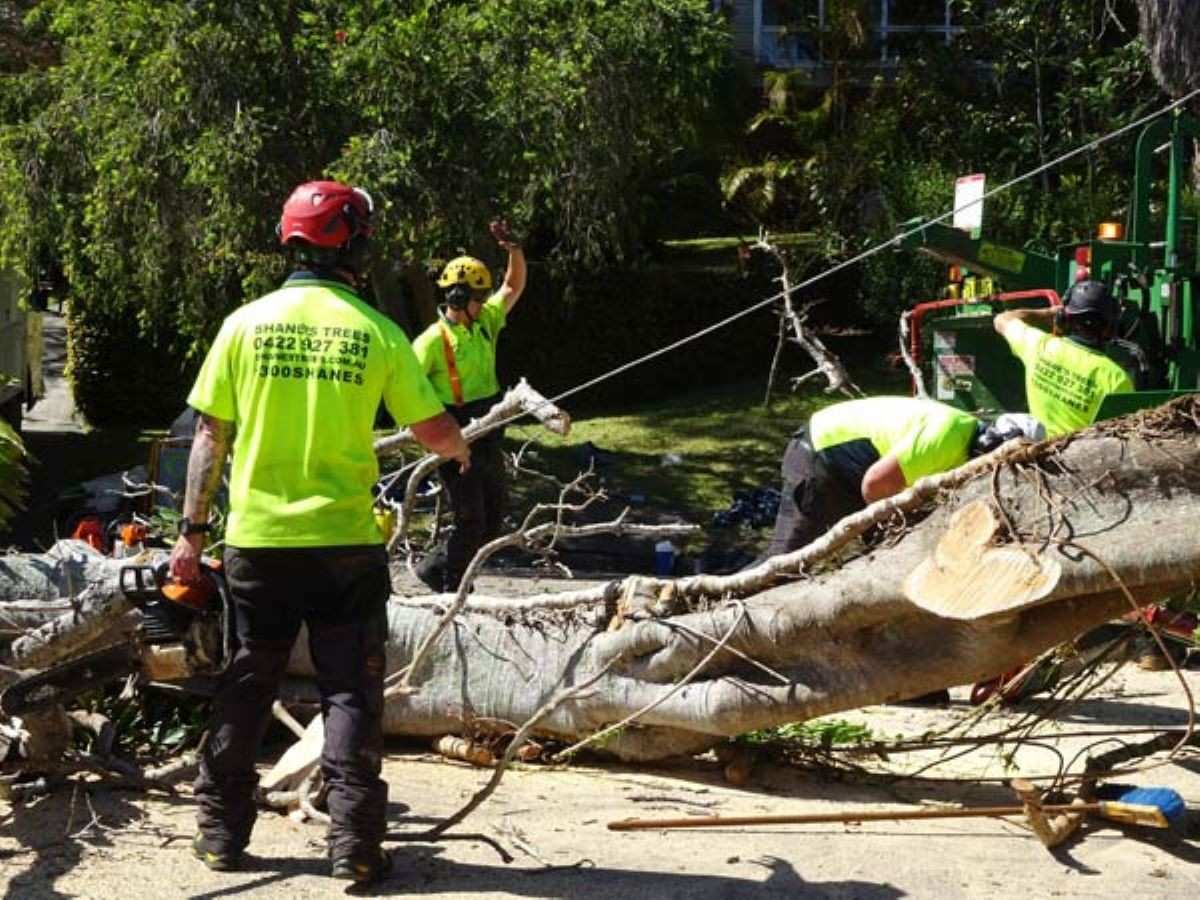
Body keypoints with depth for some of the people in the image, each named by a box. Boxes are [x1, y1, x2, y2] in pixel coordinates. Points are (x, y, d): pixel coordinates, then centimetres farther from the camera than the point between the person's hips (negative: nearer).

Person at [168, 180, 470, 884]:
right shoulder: (376, 332, -5)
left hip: (257, 540, 2)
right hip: (346, 541, -2)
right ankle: (355, 844, 3)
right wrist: (462, 450, 22)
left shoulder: (246, 324, -1)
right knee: (351, 691, 5)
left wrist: (193, 530, 6)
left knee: (246, 689, 14)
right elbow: (433, 429, -1)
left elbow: (211, 436, 0)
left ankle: (221, 831, 22)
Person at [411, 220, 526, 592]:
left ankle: (436, 568, 29)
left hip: (488, 439, 8)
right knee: (471, 522, -3)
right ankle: (451, 591, 15)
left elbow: (514, 286, 14)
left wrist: (514, 249, -2)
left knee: (495, 519, 15)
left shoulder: (485, 322, 6)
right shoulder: (433, 340, -16)